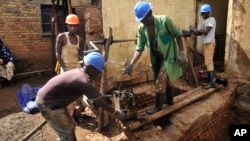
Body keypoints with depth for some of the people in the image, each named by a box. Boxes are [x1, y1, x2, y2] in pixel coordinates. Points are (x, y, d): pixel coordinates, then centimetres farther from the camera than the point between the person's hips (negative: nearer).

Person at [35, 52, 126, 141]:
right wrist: (116, 113, -10)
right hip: (47, 103, -9)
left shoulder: (80, 73, 0)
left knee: (70, 127, 19)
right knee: (66, 134, 1)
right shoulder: (83, 81, -28)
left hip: (50, 98, 9)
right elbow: (99, 102, -20)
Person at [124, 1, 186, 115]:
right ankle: (169, 100, 41)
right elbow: (139, 48, -8)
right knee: (167, 80, 21)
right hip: (156, 58, 5)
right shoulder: (141, 28, -9)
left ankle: (158, 106, 13)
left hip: (168, 56, -5)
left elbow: (178, 36, -11)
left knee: (159, 83, -5)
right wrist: (131, 64, -19)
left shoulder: (164, 20, -22)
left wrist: (182, 54, -13)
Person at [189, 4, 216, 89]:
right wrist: (194, 32, -3)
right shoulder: (205, 21, 21)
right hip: (205, 43, 10)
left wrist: (195, 30, -11)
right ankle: (211, 80, 16)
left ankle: (212, 82, -14)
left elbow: (205, 31, -19)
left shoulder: (211, 20, -8)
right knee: (207, 62, 10)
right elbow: (202, 33, 15)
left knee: (208, 62, -14)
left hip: (209, 43, -10)